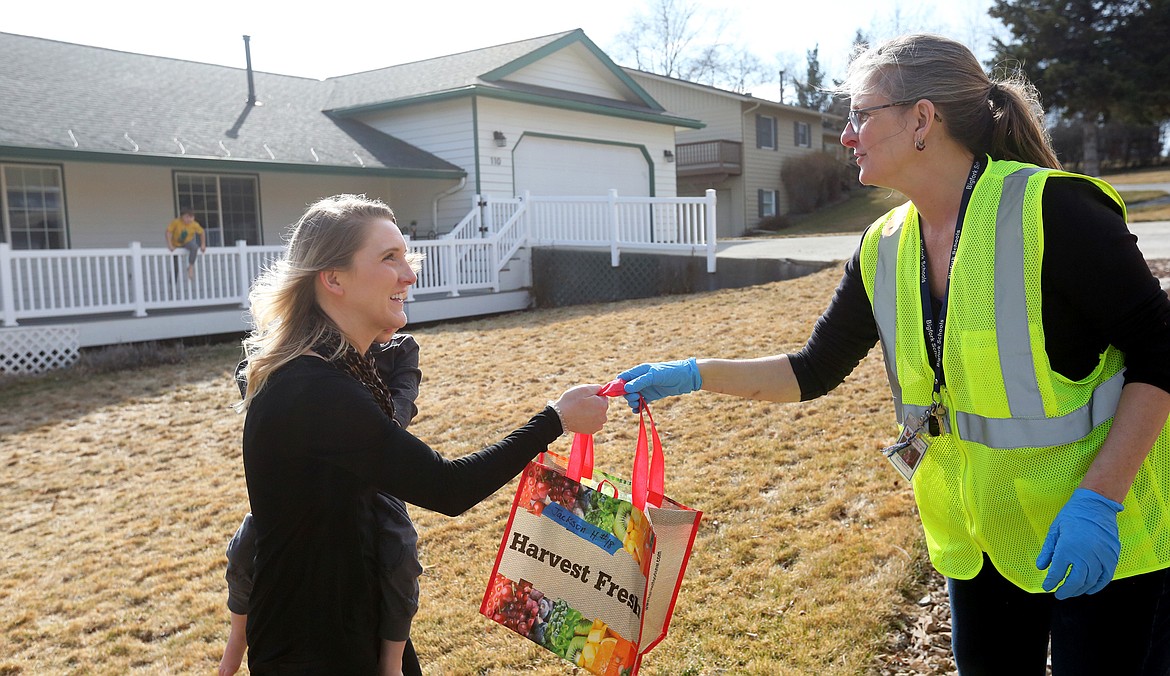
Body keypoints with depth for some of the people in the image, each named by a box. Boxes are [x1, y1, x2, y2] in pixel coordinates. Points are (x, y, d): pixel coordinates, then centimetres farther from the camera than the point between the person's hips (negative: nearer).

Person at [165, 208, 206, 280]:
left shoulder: (195, 225, -17)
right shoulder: (176, 222, -23)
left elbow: (202, 233, -3)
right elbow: (169, 232, -23)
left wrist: (203, 245, -6)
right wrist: (170, 245, -28)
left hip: (188, 242, 0)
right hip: (176, 244, 0)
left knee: (194, 247, -37)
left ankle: (191, 267, -27)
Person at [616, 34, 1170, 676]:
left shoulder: (1051, 209, -20)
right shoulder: (884, 250, -2)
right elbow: (815, 370, 4)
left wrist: (1098, 499, -24)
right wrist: (693, 373, -6)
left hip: (1107, 536, -5)